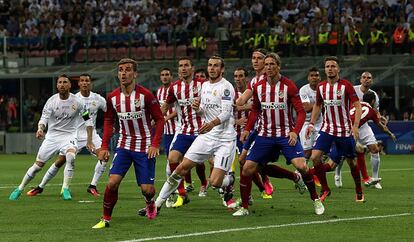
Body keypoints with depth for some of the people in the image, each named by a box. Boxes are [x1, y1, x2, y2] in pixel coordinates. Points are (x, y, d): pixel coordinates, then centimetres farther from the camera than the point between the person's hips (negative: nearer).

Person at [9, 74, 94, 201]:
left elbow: (88, 120, 2)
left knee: (71, 156, -32)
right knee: (38, 164, 0)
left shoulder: (77, 101, -7)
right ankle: (20, 189, 17)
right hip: (52, 136, 1)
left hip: (69, 135, -1)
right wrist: (40, 129, -35)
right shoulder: (52, 101, -8)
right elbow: (44, 118, -12)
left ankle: (65, 189, -19)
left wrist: (89, 141, -1)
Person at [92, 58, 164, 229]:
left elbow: (159, 120, -6)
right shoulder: (113, 97, -2)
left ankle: (150, 204, 32)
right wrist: (104, 147, 3)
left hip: (145, 147, -3)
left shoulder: (145, 95, -13)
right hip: (124, 144, 3)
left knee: (147, 189, -4)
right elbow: (108, 121, 11)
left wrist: (155, 144, -16)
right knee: (112, 182, -14)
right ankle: (105, 219, 0)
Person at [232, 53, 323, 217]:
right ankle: (244, 208, 11)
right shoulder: (258, 87, 2)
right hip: (265, 134, 4)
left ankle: (316, 200, 2)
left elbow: (301, 111, -10)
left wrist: (295, 132, -24)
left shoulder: (289, 86, -10)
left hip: (286, 134, -4)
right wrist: (247, 129, 4)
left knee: (301, 166, -20)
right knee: (247, 169, -4)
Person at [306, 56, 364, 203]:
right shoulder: (321, 87, 3)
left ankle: (359, 191, 27)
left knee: (351, 162, 5)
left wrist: (355, 126, -23)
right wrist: (311, 124, 8)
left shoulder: (346, 85, -10)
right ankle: (325, 189, 2)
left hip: (345, 130, -3)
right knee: (315, 157, -14)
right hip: (327, 129, 3)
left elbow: (357, 106, -11)